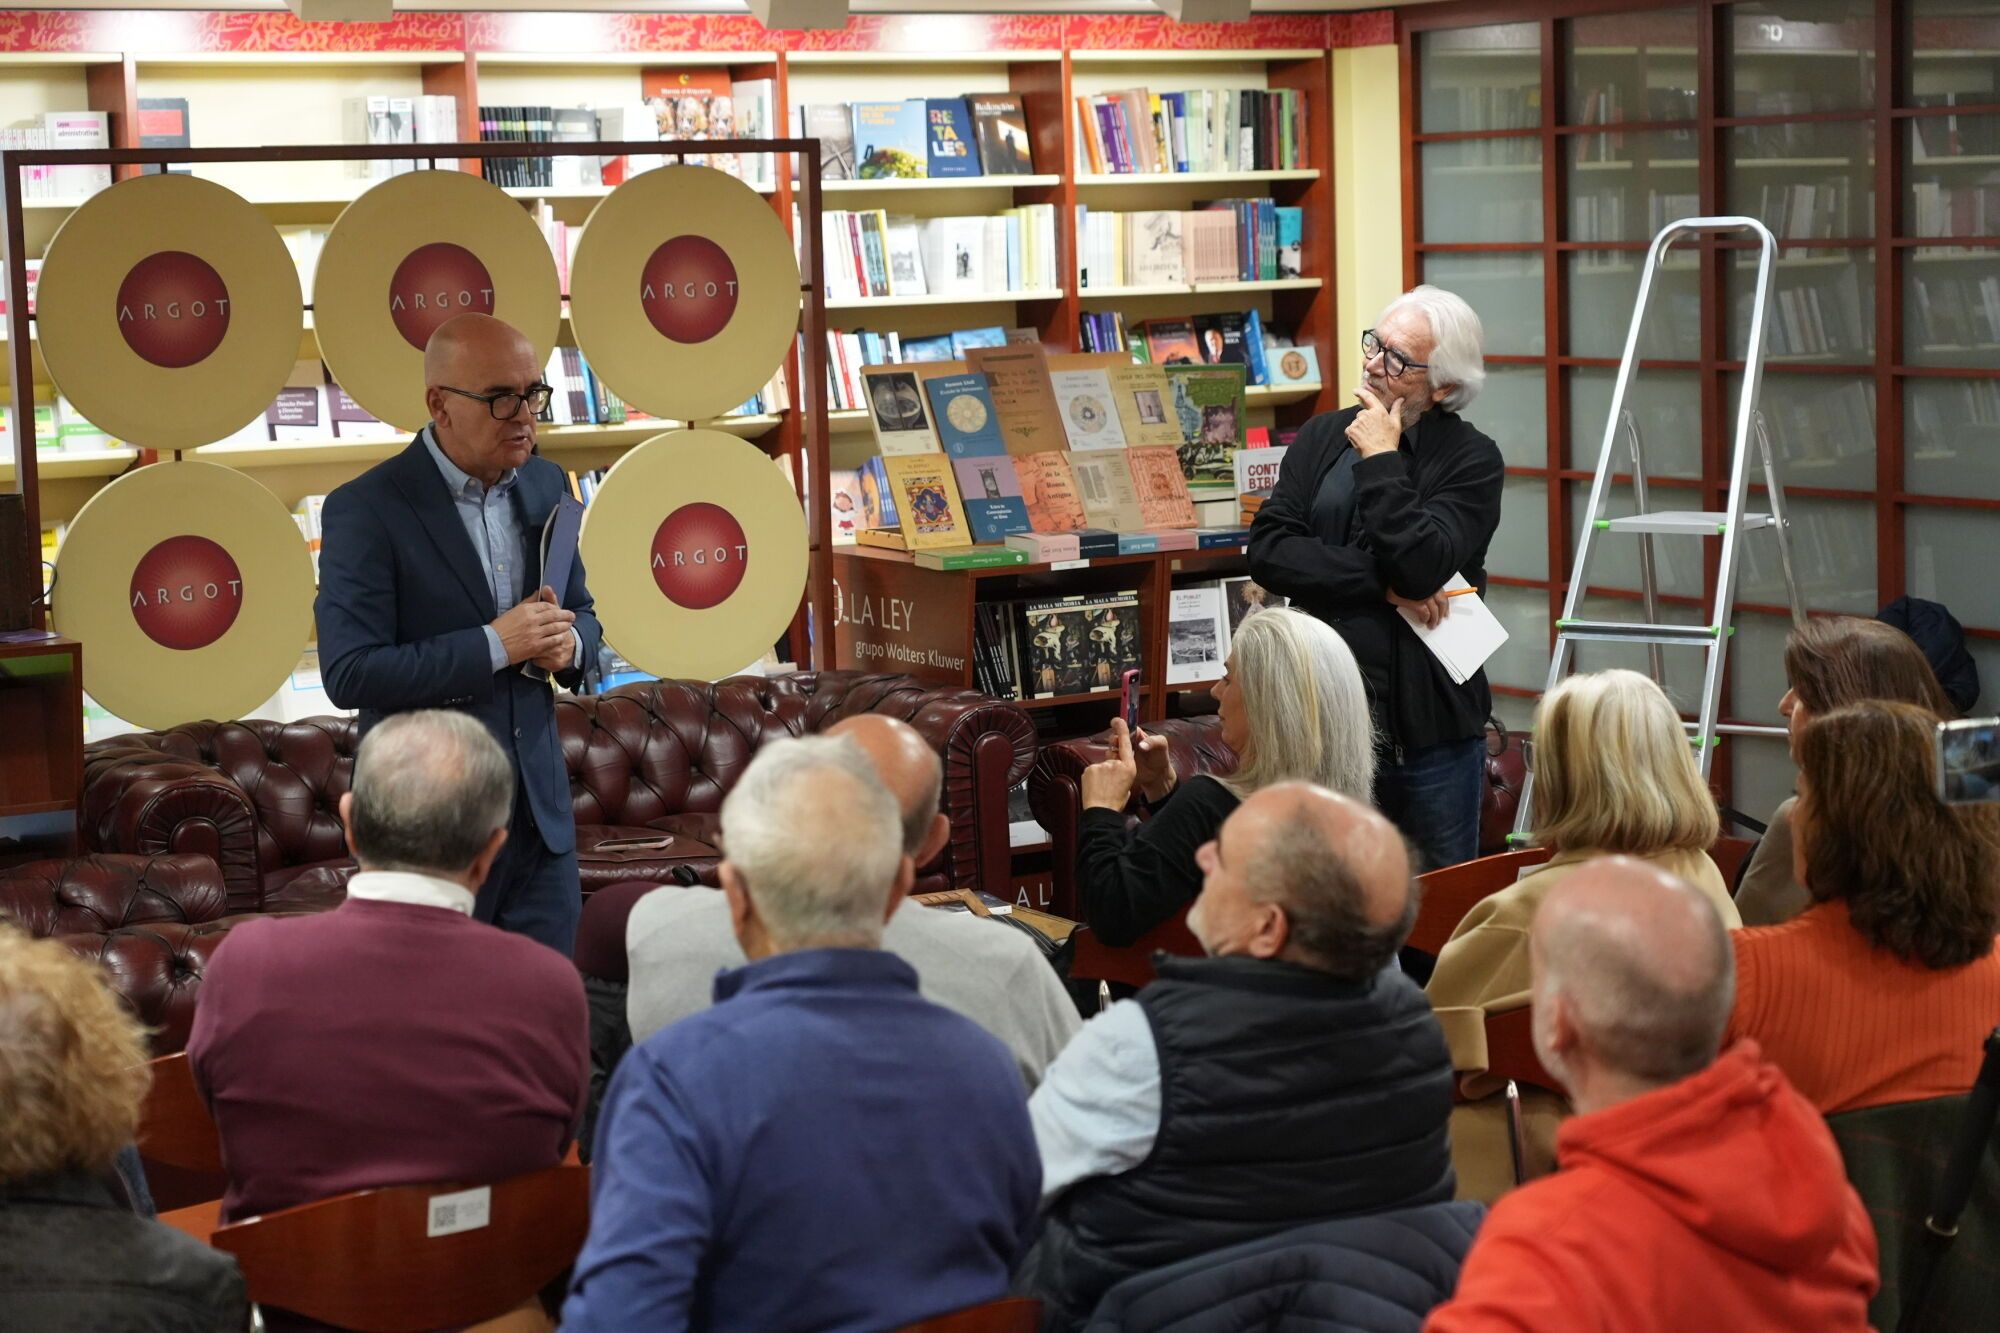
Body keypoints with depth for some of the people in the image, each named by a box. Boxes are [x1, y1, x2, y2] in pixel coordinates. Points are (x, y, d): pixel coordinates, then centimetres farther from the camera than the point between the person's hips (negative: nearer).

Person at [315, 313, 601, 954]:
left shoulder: (546, 486, 7)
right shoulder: (366, 510, -13)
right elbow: (348, 675, -18)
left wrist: (569, 644, -6)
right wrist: (494, 646, -22)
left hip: (541, 809, 6)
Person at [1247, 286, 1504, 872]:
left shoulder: (1472, 460, -4)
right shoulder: (1322, 438, 7)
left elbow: (1421, 569, -20)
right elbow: (1268, 549, -6)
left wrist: (1380, 462, -13)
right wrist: (1383, 586, -13)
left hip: (1431, 726, -3)